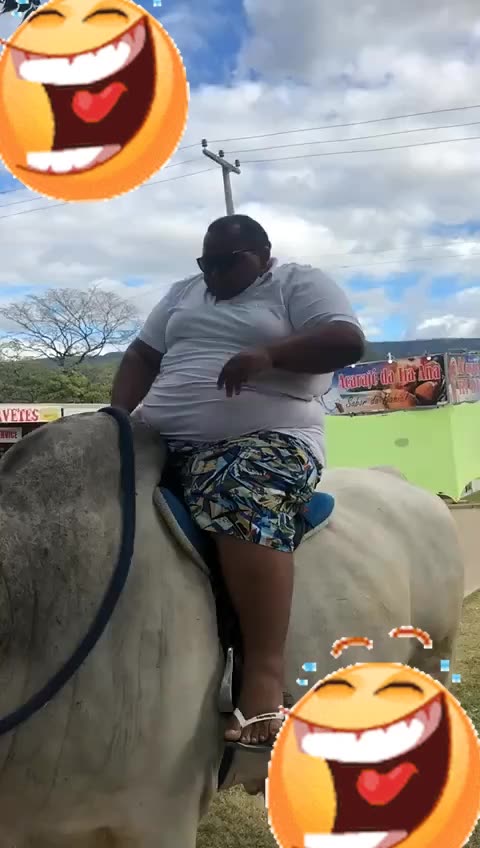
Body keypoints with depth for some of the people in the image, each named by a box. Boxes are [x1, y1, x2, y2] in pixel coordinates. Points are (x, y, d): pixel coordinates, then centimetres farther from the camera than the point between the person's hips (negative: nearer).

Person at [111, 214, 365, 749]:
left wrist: (268, 354, -21)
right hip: (165, 442, 6)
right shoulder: (184, 293, 25)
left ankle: (264, 675, -40)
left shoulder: (299, 283, 8)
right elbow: (142, 356, 21)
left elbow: (348, 341, -7)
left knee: (245, 504, -36)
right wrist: (117, 417, 3)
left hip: (268, 440, -6)